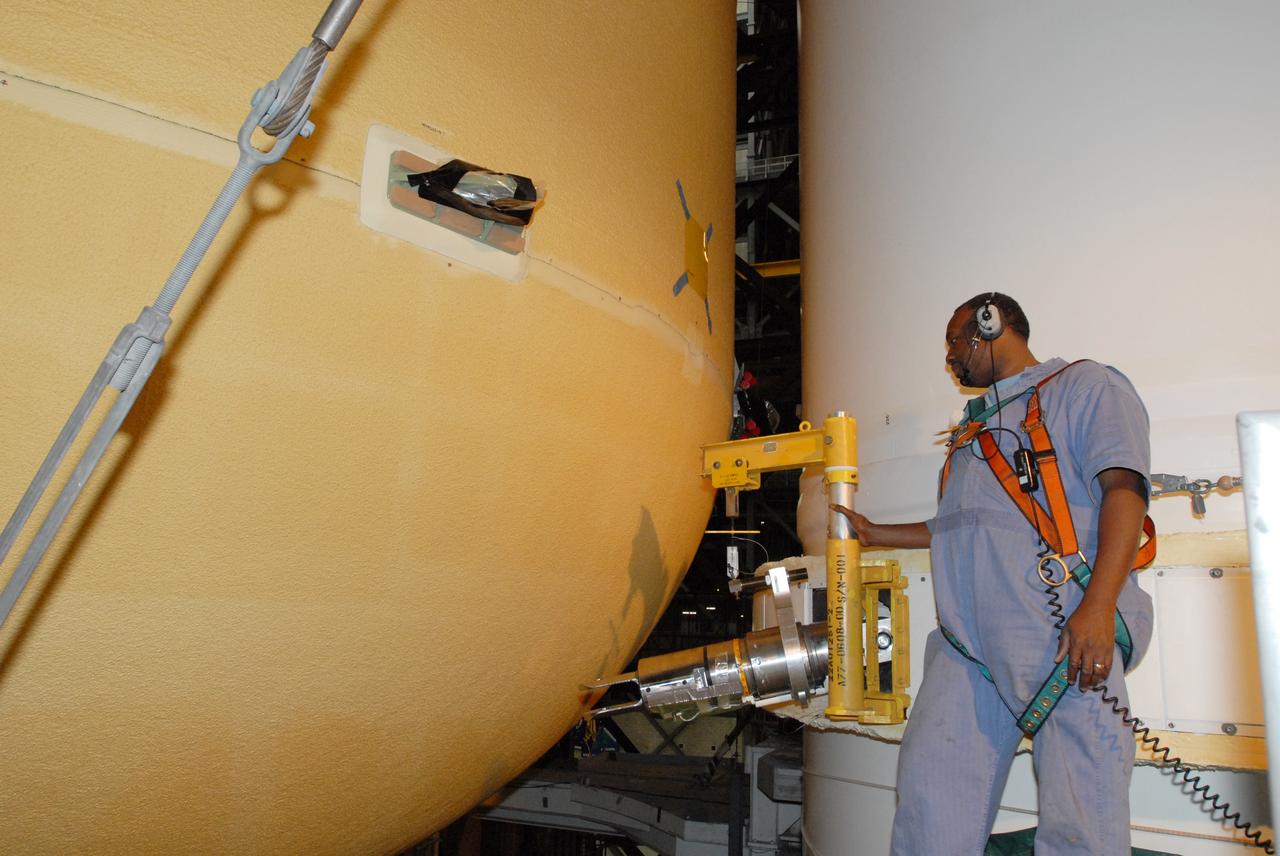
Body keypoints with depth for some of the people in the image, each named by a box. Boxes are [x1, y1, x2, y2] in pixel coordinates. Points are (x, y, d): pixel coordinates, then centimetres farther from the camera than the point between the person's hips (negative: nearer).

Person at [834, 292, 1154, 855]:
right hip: (968, 639, 7)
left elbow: (1123, 487, -8)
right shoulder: (977, 425, 30)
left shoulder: (1085, 385, 7)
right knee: (929, 783, -2)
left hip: (1063, 631, -6)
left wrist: (1098, 605, -21)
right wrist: (877, 533, 36)